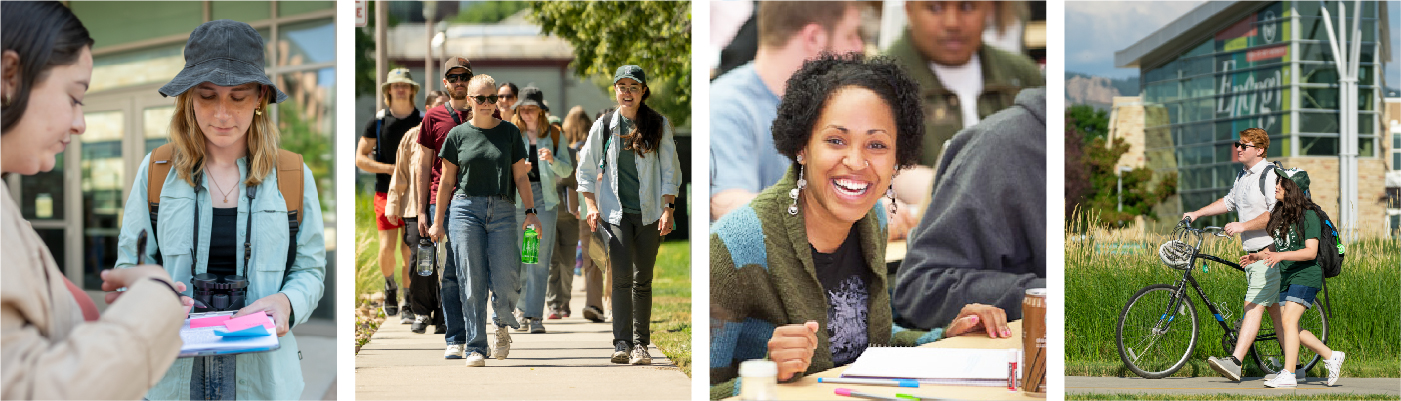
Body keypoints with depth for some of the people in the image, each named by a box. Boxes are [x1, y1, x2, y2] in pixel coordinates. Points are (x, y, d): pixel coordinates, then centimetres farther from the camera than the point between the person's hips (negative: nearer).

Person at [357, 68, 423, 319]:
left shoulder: (423, 122, 3)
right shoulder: (377, 122, 3)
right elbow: (360, 159, 2)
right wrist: (391, 168, -12)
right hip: (386, 193, 0)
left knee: (409, 250, -4)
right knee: (387, 249, -9)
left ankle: (410, 305, 6)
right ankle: (390, 287, 21)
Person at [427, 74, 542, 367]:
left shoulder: (510, 132, 10)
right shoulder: (458, 135, 8)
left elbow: (521, 177, 10)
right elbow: (446, 181, 11)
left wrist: (531, 212, -1)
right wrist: (438, 222, 8)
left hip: (502, 211, 0)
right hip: (466, 208, 0)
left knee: (506, 282, -9)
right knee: (471, 281, -4)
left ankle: (502, 324, 23)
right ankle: (475, 347, 2)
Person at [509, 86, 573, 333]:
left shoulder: (553, 135, 9)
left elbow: (567, 170, 8)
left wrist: (552, 160, -12)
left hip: (545, 199, 0)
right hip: (516, 198, 0)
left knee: (540, 259, -8)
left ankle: (535, 316, -9)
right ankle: (523, 308, 23)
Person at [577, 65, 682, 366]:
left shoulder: (659, 125, 3)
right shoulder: (603, 126, 5)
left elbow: (670, 170, 4)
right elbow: (586, 169, 11)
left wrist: (668, 209, -4)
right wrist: (591, 205, 1)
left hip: (650, 212, 0)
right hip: (616, 211, 0)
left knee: (642, 279, 3)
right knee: (622, 276, -12)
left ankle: (640, 344, 11)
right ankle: (621, 342, -10)